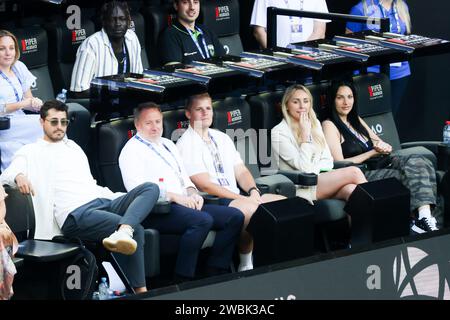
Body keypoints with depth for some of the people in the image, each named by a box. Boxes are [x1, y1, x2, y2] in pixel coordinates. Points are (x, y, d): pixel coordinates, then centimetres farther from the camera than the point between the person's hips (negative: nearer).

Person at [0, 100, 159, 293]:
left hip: (103, 202, 7)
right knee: (136, 230, -29)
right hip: (75, 213, -7)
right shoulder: (31, 152, 13)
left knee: (151, 188, -20)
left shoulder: (73, 147, 33)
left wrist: (122, 198, 20)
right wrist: (19, 177, -31)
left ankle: (123, 232, -44)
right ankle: (140, 291, -31)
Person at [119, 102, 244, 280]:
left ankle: (215, 273, -9)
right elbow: (138, 189, -13)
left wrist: (192, 193, 2)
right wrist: (175, 197, -19)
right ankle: (182, 280, -33)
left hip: (185, 205, 9)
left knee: (235, 216, -7)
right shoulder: (132, 150, 0)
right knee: (202, 220, -35)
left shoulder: (168, 145, 26)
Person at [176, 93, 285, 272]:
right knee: (250, 209, -34)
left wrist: (253, 191, -6)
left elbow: (241, 171, 17)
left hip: (236, 197, 8)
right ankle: (246, 265, -19)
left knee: (283, 203, -11)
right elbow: (205, 185, -12)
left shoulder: (222, 138, 22)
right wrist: (243, 199, -16)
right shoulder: (186, 145, -4)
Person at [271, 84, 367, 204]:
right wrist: (305, 134, -12)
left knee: (350, 189, -31)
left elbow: (328, 161, 14)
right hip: (300, 189, -5)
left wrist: (313, 169, -6)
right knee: (353, 172, -24)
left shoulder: (315, 124, 17)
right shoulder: (278, 132, -5)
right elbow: (304, 167, -11)